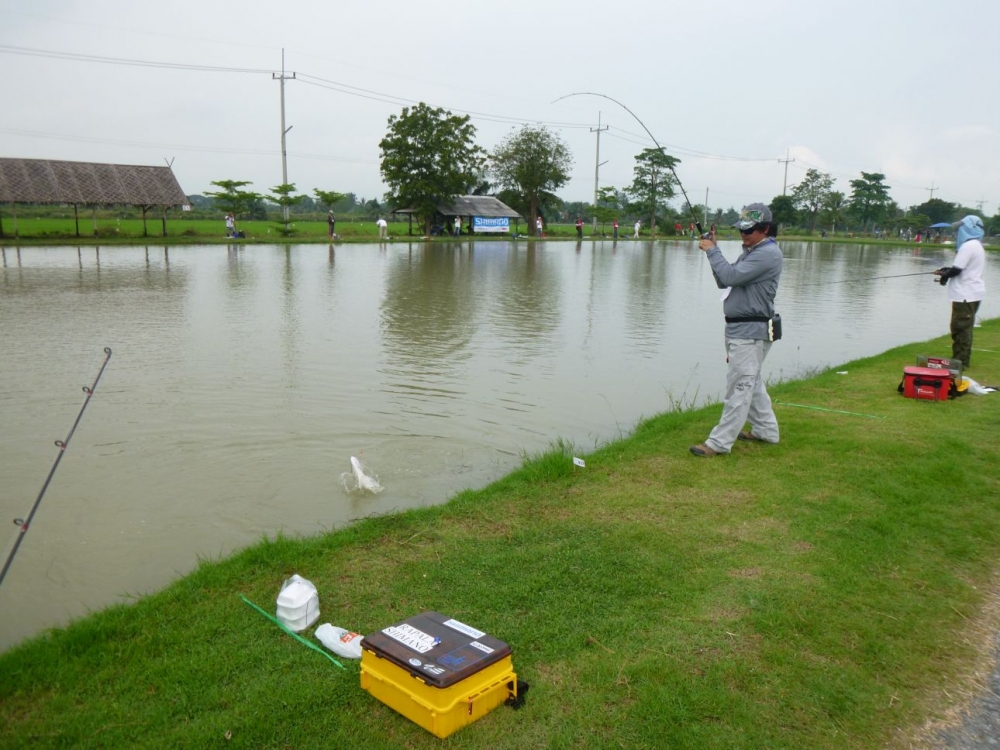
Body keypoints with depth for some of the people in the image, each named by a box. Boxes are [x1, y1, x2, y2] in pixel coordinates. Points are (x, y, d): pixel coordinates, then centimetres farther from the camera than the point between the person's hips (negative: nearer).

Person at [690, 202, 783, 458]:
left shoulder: (768, 254, -15)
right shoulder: (751, 252, 17)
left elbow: (731, 276, -24)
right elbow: (723, 282, 15)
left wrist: (712, 251, -11)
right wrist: (713, 251, 3)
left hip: (750, 332, -11)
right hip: (740, 329, 11)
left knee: (740, 387, -8)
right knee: (752, 383, 19)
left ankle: (719, 442, -8)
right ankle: (765, 430, 32)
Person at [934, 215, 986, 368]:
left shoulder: (968, 246, -16)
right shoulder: (977, 246, 16)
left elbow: (957, 270, -19)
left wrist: (944, 276, -2)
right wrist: (947, 271, 11)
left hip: (965, 294, -10)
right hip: (973, 293, 10)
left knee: (960, 327, -6)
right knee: (965, 327, 14)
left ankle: (960, 361, -4)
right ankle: (962, 359, 20)